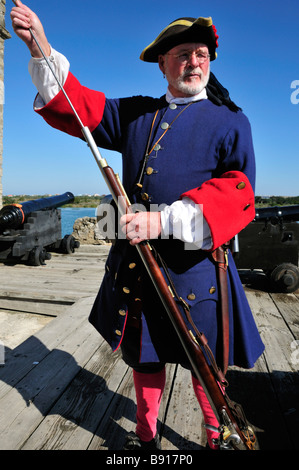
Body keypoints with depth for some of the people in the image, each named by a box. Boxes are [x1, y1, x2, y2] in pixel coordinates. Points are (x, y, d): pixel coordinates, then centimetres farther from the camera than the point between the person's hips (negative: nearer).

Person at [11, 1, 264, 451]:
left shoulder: (231, 121, 1)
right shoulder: (136, 113, 14)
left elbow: (239, 195, -13)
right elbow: (78, 107, 16)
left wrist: (163, 221, -24)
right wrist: (40, 47, 4)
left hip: (194, 263, -3)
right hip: (134, 261, 4)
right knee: (144, 353, 18)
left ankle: (218, 438, 42)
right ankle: (146, 435, 44)